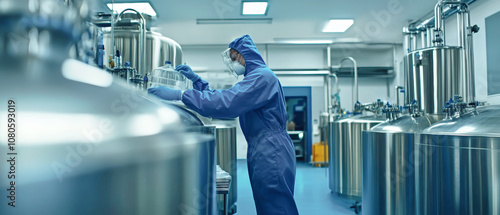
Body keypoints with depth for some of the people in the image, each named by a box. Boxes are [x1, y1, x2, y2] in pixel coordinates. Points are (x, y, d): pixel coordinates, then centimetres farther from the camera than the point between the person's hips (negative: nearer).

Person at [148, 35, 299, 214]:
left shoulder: (262, 76, -14)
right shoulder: (255, 78, 22)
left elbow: (226, 102, -26)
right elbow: (223, 98, 23)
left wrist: (179, 95, -25)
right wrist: (196, 80, 13)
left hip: (271, 155, -10)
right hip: (262, 154, 10)